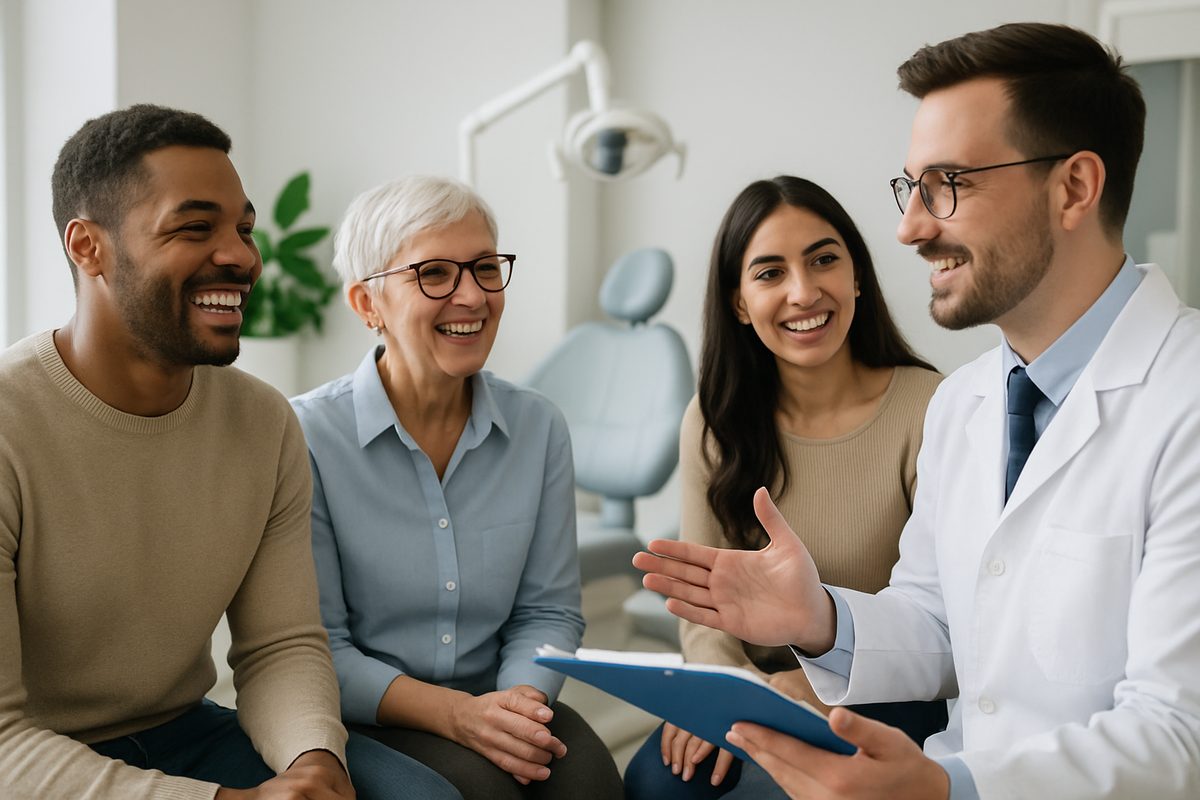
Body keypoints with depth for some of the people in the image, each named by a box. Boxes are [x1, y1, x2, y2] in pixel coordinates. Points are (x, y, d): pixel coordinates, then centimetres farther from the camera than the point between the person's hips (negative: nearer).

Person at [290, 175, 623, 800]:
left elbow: (548, 611, 5)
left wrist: (523, 698, -16)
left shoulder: (539, 427, 2)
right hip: (361, 721, -3)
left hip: (490, 701, 4)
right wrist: (452, 712, -23)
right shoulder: (307, 436, -10)